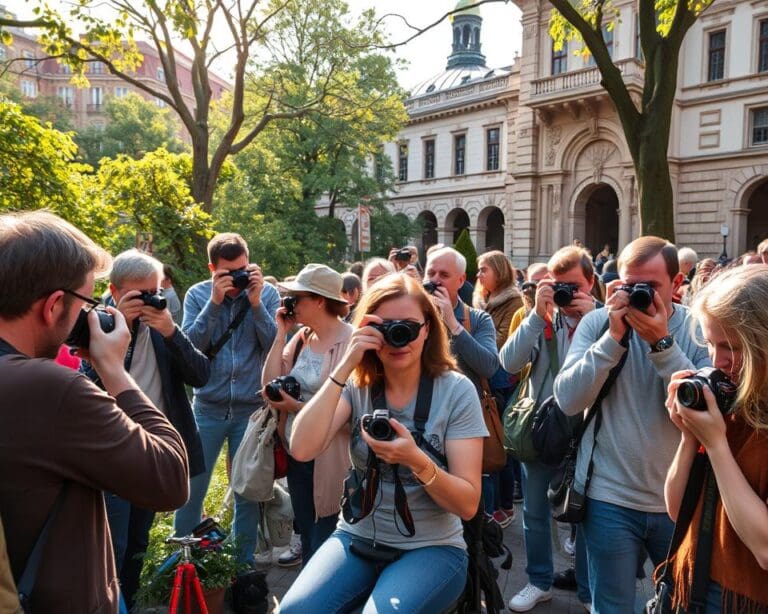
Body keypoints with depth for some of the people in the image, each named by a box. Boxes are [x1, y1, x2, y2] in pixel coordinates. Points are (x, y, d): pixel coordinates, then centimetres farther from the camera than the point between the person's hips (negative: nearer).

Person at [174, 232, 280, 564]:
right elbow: (190, 345, -11)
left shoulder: (267, 293, -1)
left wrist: (256, 303, -18)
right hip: (208, 407, 0)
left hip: (252, 408, 0)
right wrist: (215, 302, -18)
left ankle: (243, 562, 27)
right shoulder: (198, 295, 0)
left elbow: (275, 346, -9)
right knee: (191, 488, 7)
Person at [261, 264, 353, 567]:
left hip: (328, 459, -7)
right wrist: (281, 334, -5)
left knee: (323, 544, 6)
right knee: (305, 530, 23)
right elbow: (270, 384, -2)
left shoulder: (350, 342, -18)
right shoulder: (302, 336, 5)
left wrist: (297, 407, -19)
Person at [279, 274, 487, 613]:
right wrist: (344, 368, -22)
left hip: (432, 547, -2)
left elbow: (468, 504, -12)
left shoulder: (456, 391, -10)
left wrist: (417, 461, -30)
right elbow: (301, 449, -19)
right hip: (358, 539, 2)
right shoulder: (357, 385, -2)